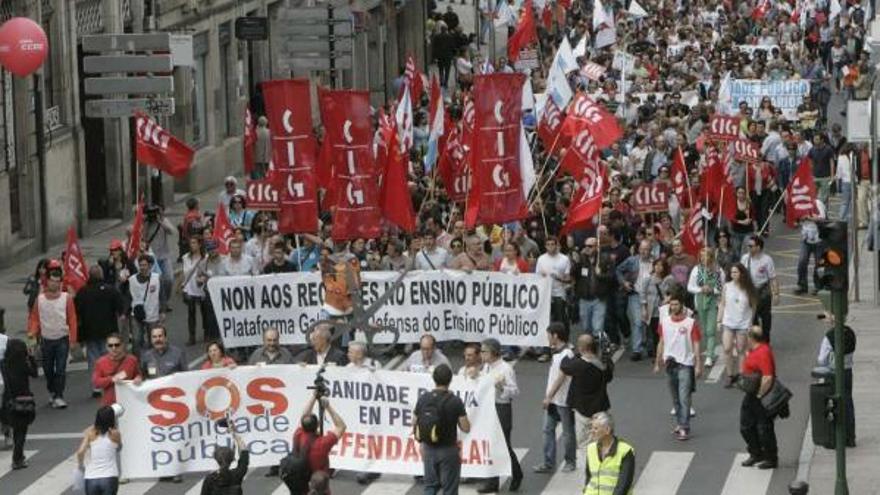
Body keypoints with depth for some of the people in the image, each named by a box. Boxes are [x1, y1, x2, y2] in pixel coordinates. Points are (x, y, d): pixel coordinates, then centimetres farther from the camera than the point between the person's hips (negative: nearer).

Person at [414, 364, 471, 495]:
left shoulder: (422, 399, -3)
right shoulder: (455, 402, -16)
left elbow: (414, 424, 5)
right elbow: (466, 428, -12)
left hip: (429, 449, 4)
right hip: (448, 450, -4)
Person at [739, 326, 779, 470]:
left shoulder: (763, 353, -24)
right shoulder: (755, 350, 9)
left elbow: (767, 377, -30)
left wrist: (760, 395, -24)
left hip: (761, 398, -11)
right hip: (751, 395, 11)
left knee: (764, 428, 1)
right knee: (746, 426, 17)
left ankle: (771, 459, 12)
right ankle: (756, 454, 30)